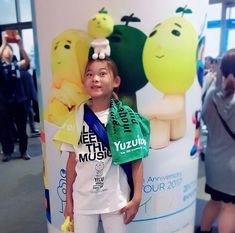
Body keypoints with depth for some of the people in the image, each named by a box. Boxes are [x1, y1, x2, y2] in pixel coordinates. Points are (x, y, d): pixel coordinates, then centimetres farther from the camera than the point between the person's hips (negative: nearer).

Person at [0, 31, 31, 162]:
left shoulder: (17, 65, 7)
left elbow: (27, 61, -12)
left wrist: (20, 45, -19)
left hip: (19, 101, 1)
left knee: (22, 128, 8)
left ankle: (24, 151, 21)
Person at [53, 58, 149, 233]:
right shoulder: (76, 118, -4)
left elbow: (136, 159, -5)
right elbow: (72, 161, 3)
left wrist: (137, 198, -6)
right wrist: (68, 200, 8)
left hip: (116, 199, -1)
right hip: (83, 199, 2)